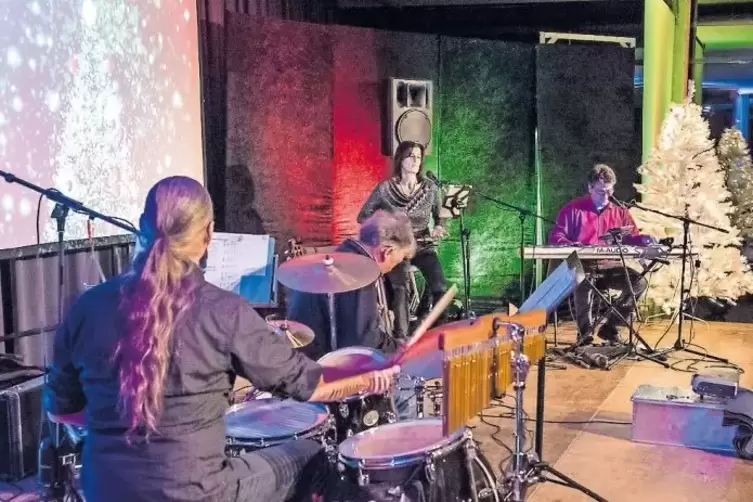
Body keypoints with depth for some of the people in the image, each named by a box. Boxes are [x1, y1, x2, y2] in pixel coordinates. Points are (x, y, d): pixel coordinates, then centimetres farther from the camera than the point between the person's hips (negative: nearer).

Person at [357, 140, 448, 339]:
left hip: (423, 246, 2)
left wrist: (439, 227, -10)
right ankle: (401, 338, -18)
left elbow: (439, 216, 12)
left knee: (441, 288, -20)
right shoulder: (385, 188, -7)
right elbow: (363, 216, 0)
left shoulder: (430, 187, 0)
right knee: (400, 289, -28)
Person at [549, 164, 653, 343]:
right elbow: (555, 237, -1)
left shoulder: (620, 211, 13)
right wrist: (571, 246, -22)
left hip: (608, 265, 4)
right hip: (580, 265, -4)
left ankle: (610, 326, -7)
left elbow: (632, 237, 14)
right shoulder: (573, 209, 1)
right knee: (585, 283, -39)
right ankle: (585, 333, -20)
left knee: (639, 281, -20)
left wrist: (644, 239, -9)